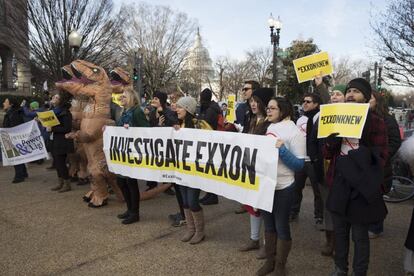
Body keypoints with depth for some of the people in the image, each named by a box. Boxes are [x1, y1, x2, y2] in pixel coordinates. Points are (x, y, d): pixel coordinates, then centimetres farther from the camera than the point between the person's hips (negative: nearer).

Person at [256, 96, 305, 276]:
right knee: (268, 224, 18)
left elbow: (299, 164, -16)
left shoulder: (294, 132, -11)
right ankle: (269, 261, 35)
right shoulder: (268, 127, 8)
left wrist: (282, 150, -26)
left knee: (281, 226, 8)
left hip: (282, 187, -6)